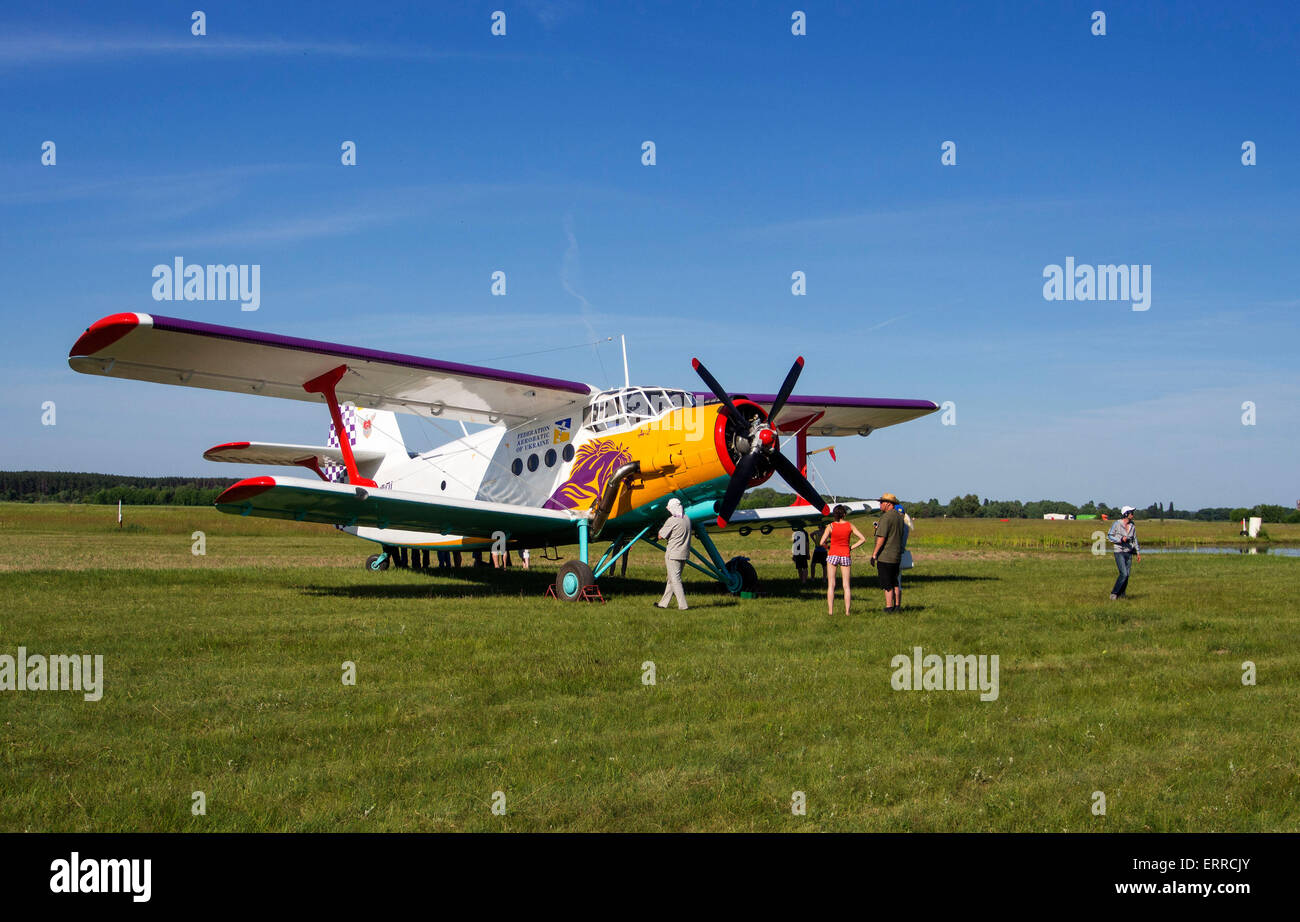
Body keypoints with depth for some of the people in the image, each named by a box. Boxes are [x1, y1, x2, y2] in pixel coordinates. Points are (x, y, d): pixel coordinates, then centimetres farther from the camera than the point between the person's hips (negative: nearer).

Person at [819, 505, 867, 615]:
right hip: (846, 555, 2)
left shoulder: (830, 526, -8)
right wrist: (851, 547, 3)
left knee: (831, 585, 4)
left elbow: (822, 542, -10)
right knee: (846, 585, 7)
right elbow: (863, 539, -4)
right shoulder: (850, 525, -3)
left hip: (833, 555, -1)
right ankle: (847, 611, 4)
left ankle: (830, 610, -1)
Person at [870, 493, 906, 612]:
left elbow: (881, 537, -20)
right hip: (897, 556, 9)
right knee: (894, 582, 16)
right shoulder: (899, 516, 11)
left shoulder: (886, 517, -16)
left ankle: (889, 607, -4)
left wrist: (874, 554, -16)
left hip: (885, 556, -9)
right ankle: (897, 606, 20)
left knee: (887, 584, -4)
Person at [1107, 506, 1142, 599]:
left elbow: (1135, 539, 18)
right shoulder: (1117, 524, -8)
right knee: (1124, 574, -16)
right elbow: (1109, 536, -7)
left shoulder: (1132, 526, 8)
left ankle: (1122, 594, 13)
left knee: (1127, 575, 2)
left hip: (1129, 553, 6)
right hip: (1119, 552, -6)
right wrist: (1121, 539, -20)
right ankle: (1114, 593, -6)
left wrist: (1138, 552, 15)